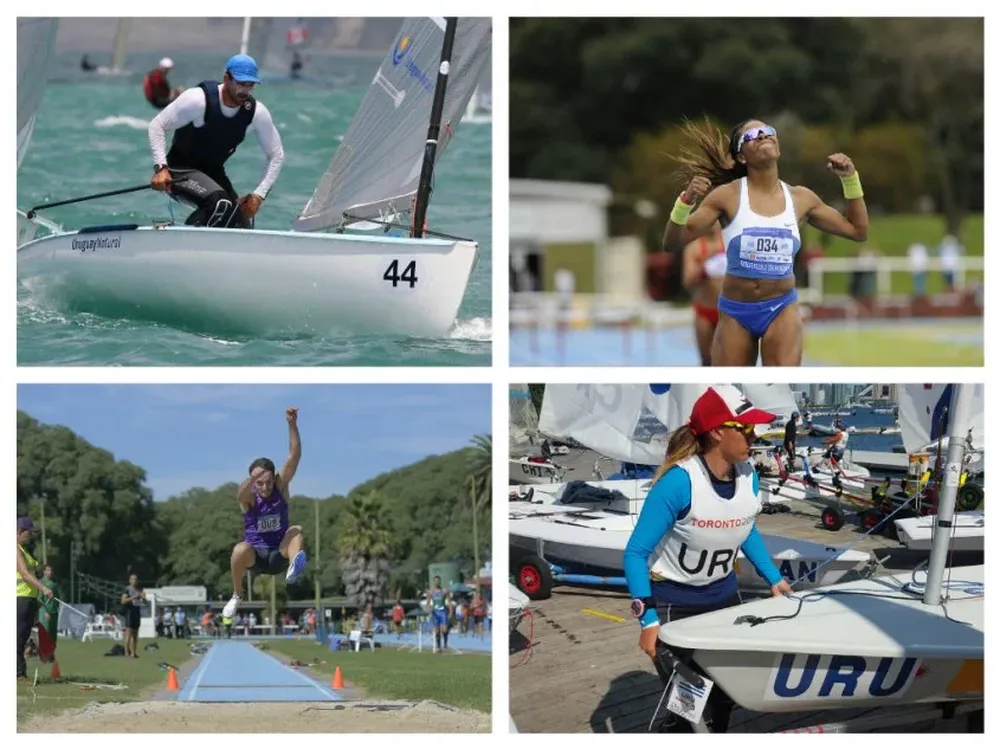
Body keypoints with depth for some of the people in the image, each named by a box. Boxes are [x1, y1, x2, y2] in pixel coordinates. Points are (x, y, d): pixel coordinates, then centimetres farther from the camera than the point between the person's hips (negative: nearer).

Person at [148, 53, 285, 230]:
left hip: (213, 172, 6)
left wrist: (258, 195, -12)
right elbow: (158, 125, -16)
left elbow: (276, 155, 0)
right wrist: (161, 167, -29)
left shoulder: (257, 112, -9)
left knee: (242, 224, -7)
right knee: (220, 203, -33)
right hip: (180, 170, -6)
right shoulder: (199, 99, -22)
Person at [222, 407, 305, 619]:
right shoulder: (249, 497, -9)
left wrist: (292, 425, -29)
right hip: (256, 556, -1)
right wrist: (252, 479, -59)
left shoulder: (281, 486, -4)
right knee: (241, 549, -35)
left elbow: (294, 456, -15)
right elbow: (241, 495, -36)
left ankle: (294, 565, -55)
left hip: (279, 554, 1)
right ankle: (237, 596, -14)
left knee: (296, 530, -26)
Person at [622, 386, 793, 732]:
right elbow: (636, 553, -22)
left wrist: (773, 578, 10)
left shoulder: (748, 475, -9)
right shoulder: (679, 482, -28)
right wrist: (648, 619, -28)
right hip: (672, 602, -6)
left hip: (723, 596, 6)